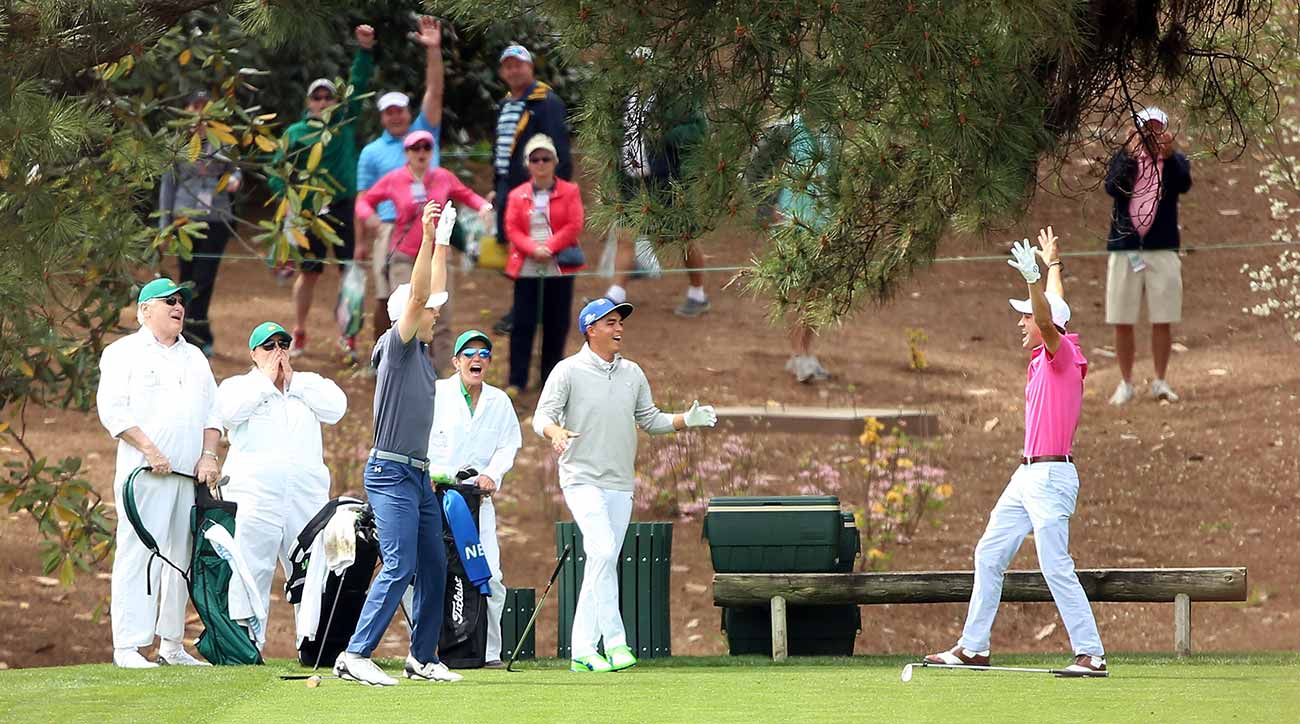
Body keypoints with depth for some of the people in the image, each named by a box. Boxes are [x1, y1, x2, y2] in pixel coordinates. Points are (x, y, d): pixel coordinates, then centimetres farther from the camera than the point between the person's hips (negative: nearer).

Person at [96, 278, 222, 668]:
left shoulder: (194, 357, 22)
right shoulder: (124, 353, 3)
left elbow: (212, 409, 20)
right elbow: (112, 409, -7)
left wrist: (209, 454, 3)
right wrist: (150, 450, -16)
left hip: (190, 474, 6)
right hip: (145, 474, -6)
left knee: (181, 556, 5)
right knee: (138, 554, -11)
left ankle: (172, 645, 10)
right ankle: (127, 647, -12)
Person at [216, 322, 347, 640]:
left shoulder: (310, 384, 21)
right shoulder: (236, 385, 13)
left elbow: (336, 408, 2)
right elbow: (230, 410, -10)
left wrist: (293, 381, 3)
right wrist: (266, 379, -1)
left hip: (307, 494, 3)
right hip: (255, 492, -3)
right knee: (252, 572, -8)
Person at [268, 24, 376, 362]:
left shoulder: (345, 120, 8)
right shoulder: (296, 133, 6)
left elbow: (359, 84, 3)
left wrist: (365, 50, -8)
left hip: (344, 208, 0)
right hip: (309, 211, 0)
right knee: (308, 271, 5)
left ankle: (349, 336, 5)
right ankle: (298, 334, 17)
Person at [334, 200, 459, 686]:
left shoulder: (422, 349, 15)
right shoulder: (397, 346, -8)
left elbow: (432, 295, 24)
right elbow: (417, 296, -20)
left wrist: (443, 244, 22)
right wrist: (426, 240, -26)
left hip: (418, 474, 9)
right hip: (390, 473, -9)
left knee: (433, 567, 9)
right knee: (399, 568, -15)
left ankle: (422, 657, 15)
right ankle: (355, 656, -16)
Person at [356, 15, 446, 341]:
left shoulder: (424, 134, 12)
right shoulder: (372, 152, 8)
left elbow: (434, 92, 4)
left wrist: (434, 50, -6)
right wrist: (361, 241, 1)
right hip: (391, 228, -1)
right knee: (387, 299, 1)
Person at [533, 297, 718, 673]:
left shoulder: (632, 373, 13)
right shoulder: (568, 371, -3)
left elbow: (650, 419, 20)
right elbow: (543, 416, -9)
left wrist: (687, 420, 3)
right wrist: (556, 432, -32)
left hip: (620, 484, 6)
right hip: (582, 479, -6)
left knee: (604, 564, 5)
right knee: (602, 552, -22)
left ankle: (583, 652, 9)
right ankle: (614, 641, -24)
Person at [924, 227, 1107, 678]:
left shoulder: (1062, 354, -9)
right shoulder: (1044, 357, 15)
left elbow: (1049, 320, -30)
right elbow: (1051, 312, 33)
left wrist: (1034, 280, -46)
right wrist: (1052, 265, 48)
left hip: (1051, 477, -10)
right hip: (1027, 478, 10)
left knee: (1056, 567, -15)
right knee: (989, 556, 13)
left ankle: (1091, 655, -15)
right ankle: (973, 648, 20)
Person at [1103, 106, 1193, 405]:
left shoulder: (1175, 162, 5)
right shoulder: (1124, 160, 6)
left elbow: (1184, 184, -17)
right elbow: (1112, 187, -13)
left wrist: (1168, 156, -33)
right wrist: (1129, 156, -25)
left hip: (1163, 249, 0)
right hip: (1124, 249, 0)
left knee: (1163, 321, 2)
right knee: (1122, 322, 3)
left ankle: (1160, 382, 13)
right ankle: (1126, 383, 14)